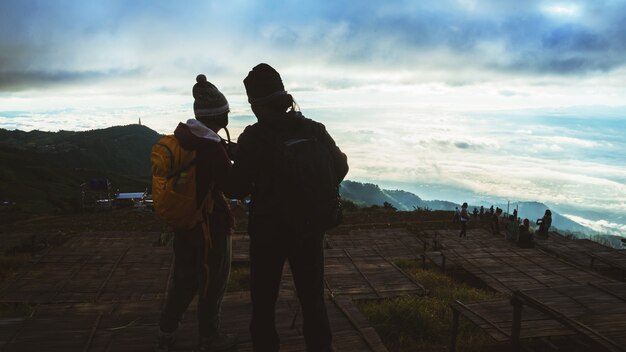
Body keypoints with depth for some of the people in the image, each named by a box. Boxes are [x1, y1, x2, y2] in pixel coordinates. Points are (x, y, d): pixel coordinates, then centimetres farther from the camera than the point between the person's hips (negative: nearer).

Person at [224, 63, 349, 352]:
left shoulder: (253, 137, -14)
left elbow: (236, 189, -12)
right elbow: (340, 167, 9)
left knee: (264, 302, 12)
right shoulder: (314, 130, -3)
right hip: (310, 227, 4)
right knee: (313, 300, 16)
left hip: (269, 230, -3)